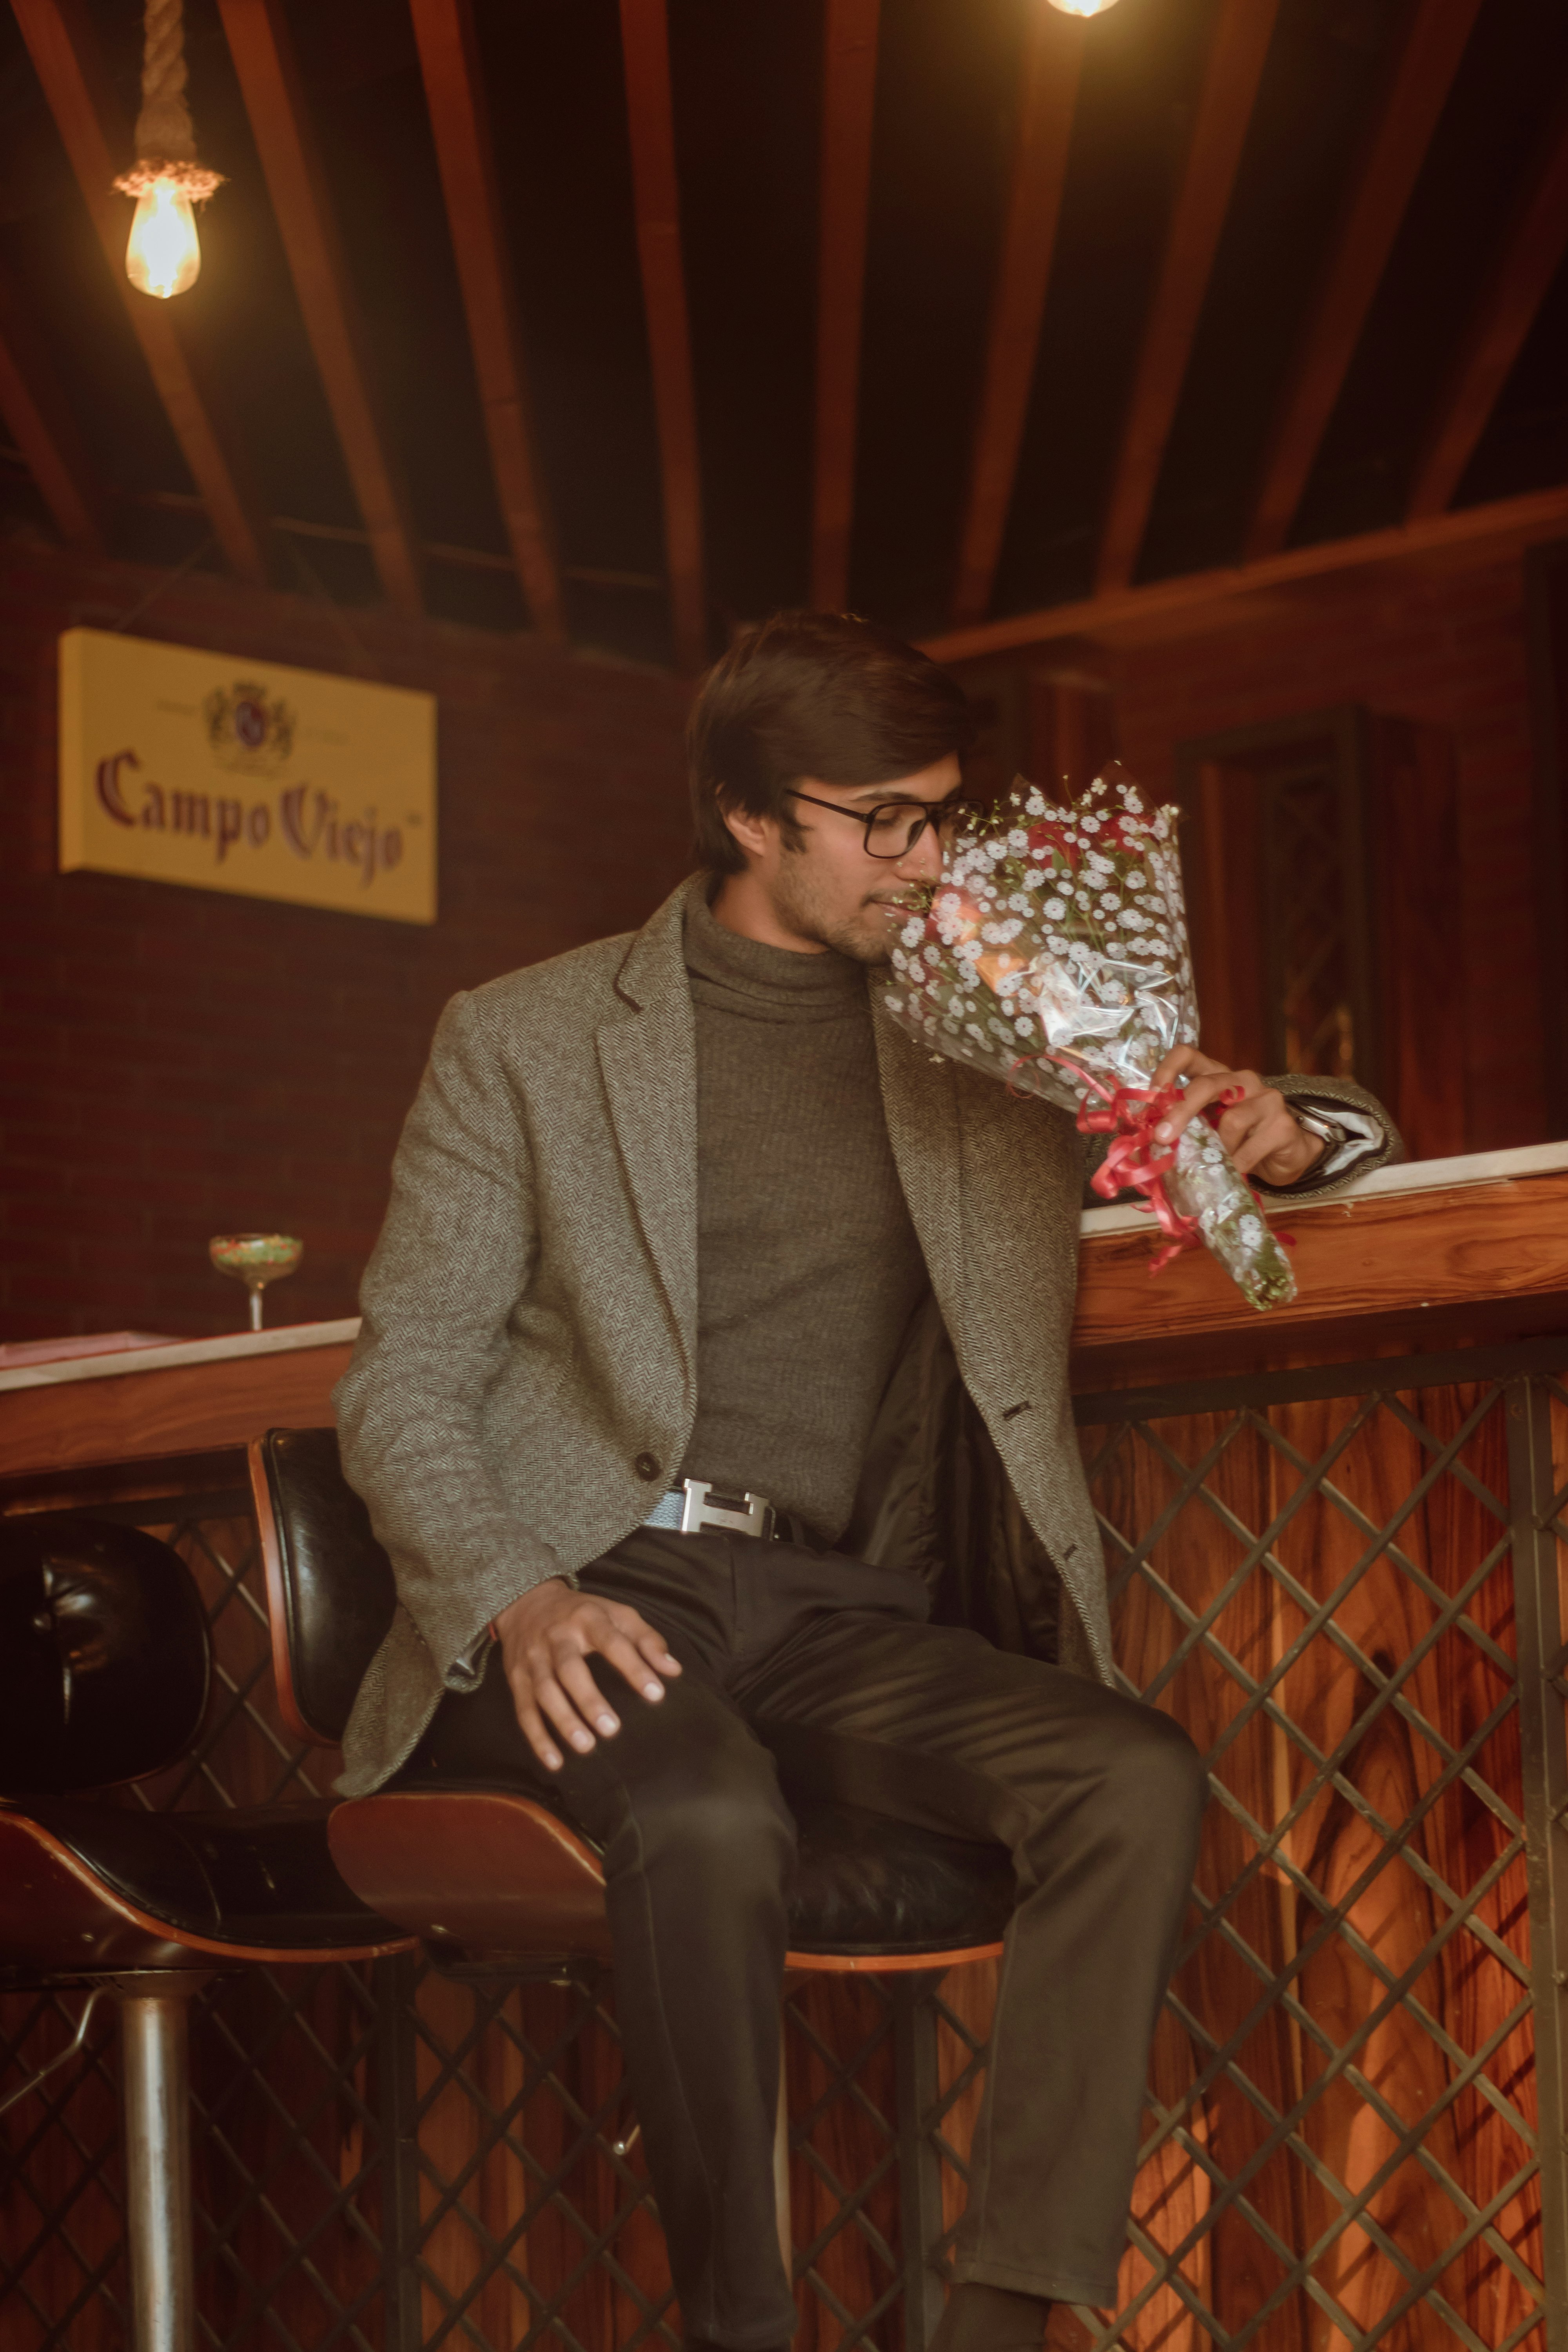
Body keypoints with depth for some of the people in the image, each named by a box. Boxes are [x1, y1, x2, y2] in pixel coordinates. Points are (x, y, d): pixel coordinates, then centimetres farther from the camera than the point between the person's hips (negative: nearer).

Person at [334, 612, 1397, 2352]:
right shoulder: (526, 1041, 9)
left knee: (1139, 1780, -27)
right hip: (609, 1580, -3)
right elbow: (401, 1390, 5)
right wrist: (515, 1601, -16)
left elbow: (1343, 1134, 24)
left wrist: (1279, 1133, -3)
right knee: (708, 1815, -37)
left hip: (857, 1618, 3)